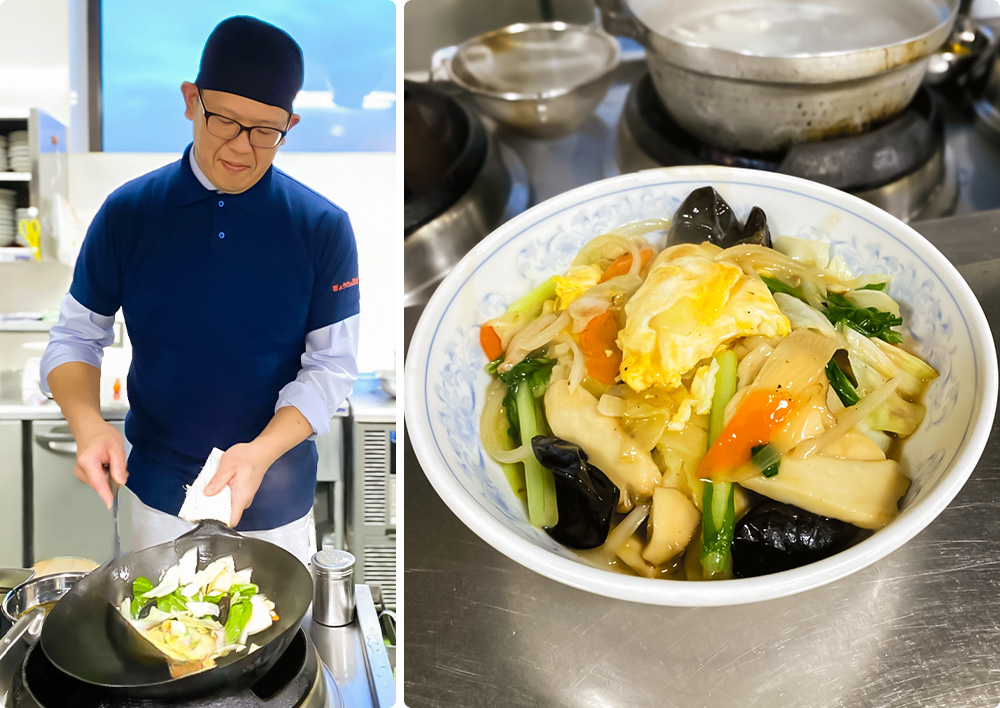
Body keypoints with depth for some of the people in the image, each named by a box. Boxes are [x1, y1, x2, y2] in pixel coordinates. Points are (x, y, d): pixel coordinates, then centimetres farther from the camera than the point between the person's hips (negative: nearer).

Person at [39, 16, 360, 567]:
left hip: (276, 498, 0)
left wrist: (262, 451, -25)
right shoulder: (129, 212, -7)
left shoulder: (322, 228, -11)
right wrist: (86, 421, -20)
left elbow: (331, 366, -10)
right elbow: (76, 336, 0)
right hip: (156, 493, 1)